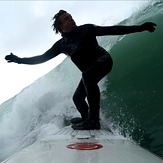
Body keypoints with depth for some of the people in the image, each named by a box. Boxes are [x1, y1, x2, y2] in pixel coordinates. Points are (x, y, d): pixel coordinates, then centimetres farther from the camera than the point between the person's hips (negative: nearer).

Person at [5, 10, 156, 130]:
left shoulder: (86, 29, -10)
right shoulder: (61, 45, 0)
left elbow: (112, 30, -12)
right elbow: (43, 58, 5)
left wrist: (139, 27, -17)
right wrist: (20, 60, -4)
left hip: (104, 60, -6)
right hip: (89, 72, 6)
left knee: (87, 75, -35)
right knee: (78, 98, 6)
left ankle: (94, 119, -35)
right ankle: (86, 119, 36)